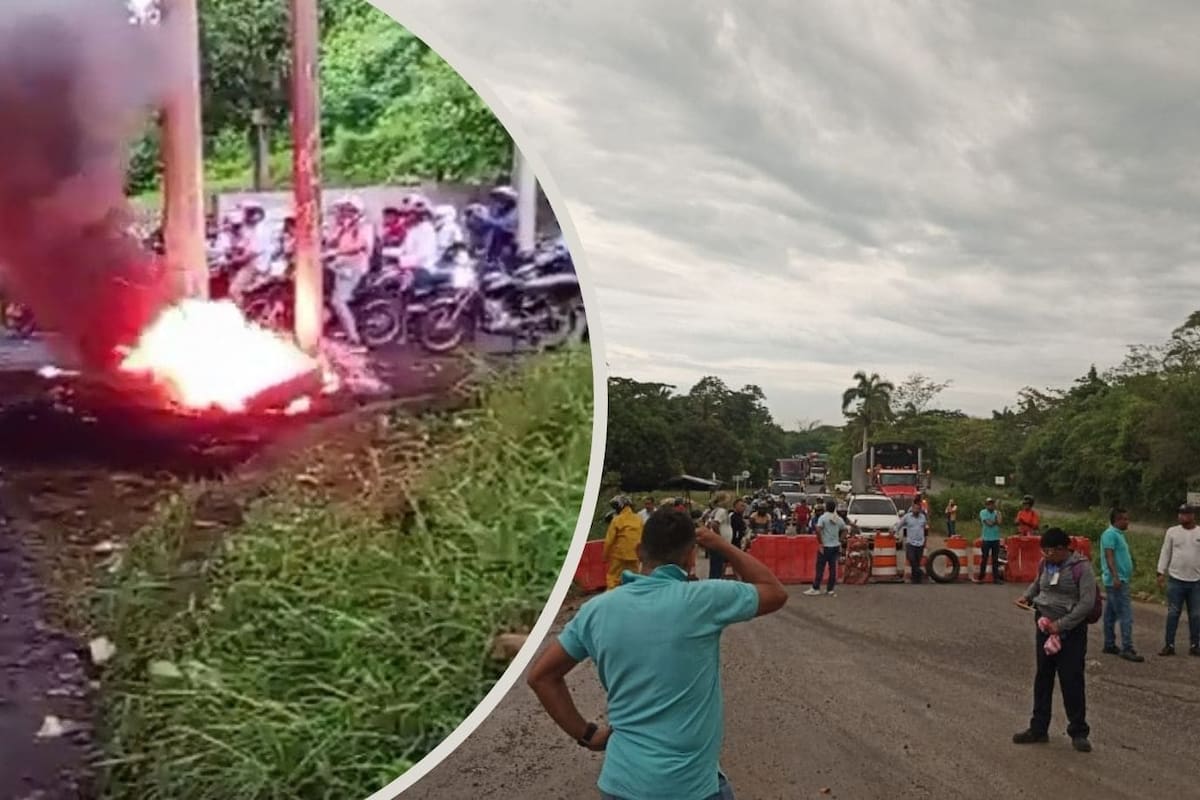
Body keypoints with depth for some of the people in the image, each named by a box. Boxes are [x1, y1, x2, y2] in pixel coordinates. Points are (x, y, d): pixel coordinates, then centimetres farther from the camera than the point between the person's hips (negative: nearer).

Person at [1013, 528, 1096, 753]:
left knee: (1072, 681, -2)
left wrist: (1061, 625, -20)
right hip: (1044, 626, 6)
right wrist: (1027, 596, 3)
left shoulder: (1081, 567, -14)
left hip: (1071, 631, -6)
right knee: (1043, 678, 12)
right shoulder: (1045, 563, 3)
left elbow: (1087, 603, -18)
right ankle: (1038, 729, 22)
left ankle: (1078, 733, 13)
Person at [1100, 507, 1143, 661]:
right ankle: (1127, 649, -10)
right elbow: (1109, 556, -20)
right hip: (1117, 581, -10)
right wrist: (1115, 577, -27)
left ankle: (1109, 645, 19)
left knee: (1111, 614, 13)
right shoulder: (1110, 534, -13)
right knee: (1126, 615, -11)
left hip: (1120, 580, 10)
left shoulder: (1118, 534, 17)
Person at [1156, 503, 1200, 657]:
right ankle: (1169, 645, 7)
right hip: (1176, 580, -1)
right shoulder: (1172, 531, 3)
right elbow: (1165, 553, 5)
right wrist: (1161, 572, -1)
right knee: (1173, 614, 2)